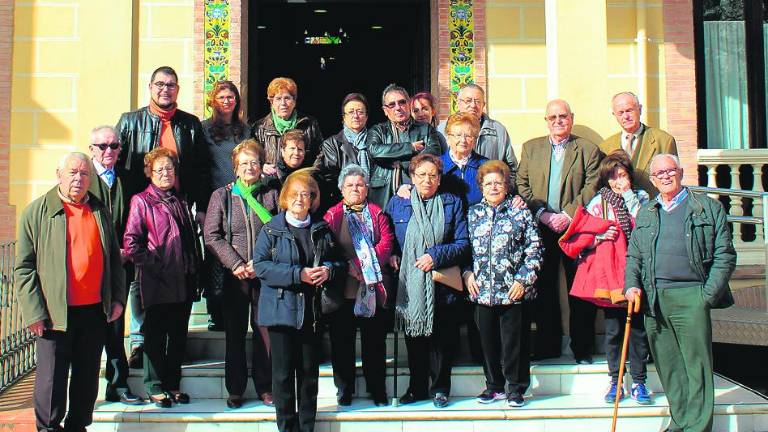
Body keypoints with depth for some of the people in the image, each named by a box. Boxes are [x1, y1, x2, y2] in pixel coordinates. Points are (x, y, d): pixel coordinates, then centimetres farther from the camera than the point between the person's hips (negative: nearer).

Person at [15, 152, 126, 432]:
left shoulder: (100, 211, 10)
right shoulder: (37, 212, -3)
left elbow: (114, 259, 17)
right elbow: (24, 267, -5)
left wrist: (117, 298, 9)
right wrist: (34, 312, -10)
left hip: (95, 311, 4)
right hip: (55, 314, -4)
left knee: (87, 377, 13)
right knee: (52, 378, 4)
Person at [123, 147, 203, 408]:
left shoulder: (181, 202, 18)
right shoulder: (141, 201, -1)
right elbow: (130, 242, -8)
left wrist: (195, 272, 12)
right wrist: (153, 265, -14)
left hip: (184, 281, 6)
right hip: (157, 282, -6)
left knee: (178, 336, 11)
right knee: (155, 336, 3)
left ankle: (173, 384, 22)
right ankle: (155, 387, 13)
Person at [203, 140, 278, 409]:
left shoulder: (271, 195, 7)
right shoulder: (221, 196, 6)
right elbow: (211, 235, -1)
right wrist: (236, 264, -10)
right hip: (234, 275, 0)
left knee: (264, 330, 3)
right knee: (235, 332, 6)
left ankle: (264, 386, 15)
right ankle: (235, 389, 16)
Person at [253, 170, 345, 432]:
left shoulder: (322, 229, 9)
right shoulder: (271, 230, -1)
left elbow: (339, 261, 14)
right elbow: (260, 265, -11)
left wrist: (329, 270, -10)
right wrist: (298, 274, -19)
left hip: (313, 311, 3)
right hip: (281, 309, -3)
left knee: (310, 371, 10)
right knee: (283, 372, 2)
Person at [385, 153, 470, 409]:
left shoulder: (452, 203, 5)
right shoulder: (397, 203, 8)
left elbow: (463, 243, 0)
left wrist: (436, 255, -13)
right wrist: (391, 255, -3)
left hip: (442, 284, -1)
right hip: (409, 284, 1)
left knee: (442, 338, 3)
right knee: (414, 338, 8)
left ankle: (440, 388, 18)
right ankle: (417, 388, 21)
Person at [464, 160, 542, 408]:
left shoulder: (520, 213, 0)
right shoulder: (473, 214, 10)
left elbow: (534, 250, -2)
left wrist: (524, 279, -9)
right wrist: (467, 273, 1)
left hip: (513, 291, -3)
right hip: (482, 290, 3)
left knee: (514, 340, 3)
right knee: (488, 340, 10)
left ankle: (516, 388, 16)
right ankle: (494, 386, 24)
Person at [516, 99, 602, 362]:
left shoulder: (588, 149, 6)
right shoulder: (530, 148, 14)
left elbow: (591, 187, -3)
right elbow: (522, 185, 7)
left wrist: (567, 215, -14)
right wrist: (541, 214, -7)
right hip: (541, 228, 2)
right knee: (544, 289, 6)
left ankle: (582, 347, 9)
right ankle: (548, 345, 16)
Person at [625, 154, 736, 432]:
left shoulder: (708, 208, 6)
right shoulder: (645, 213, 18)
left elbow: (725, 255, 2)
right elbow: (633, 256, 19)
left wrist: (708, 294, -7)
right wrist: (632, 285, 1)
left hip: (690, 296, -4)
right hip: (654, 299, 4)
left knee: (696, 366, -5)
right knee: (667, 367, 8)